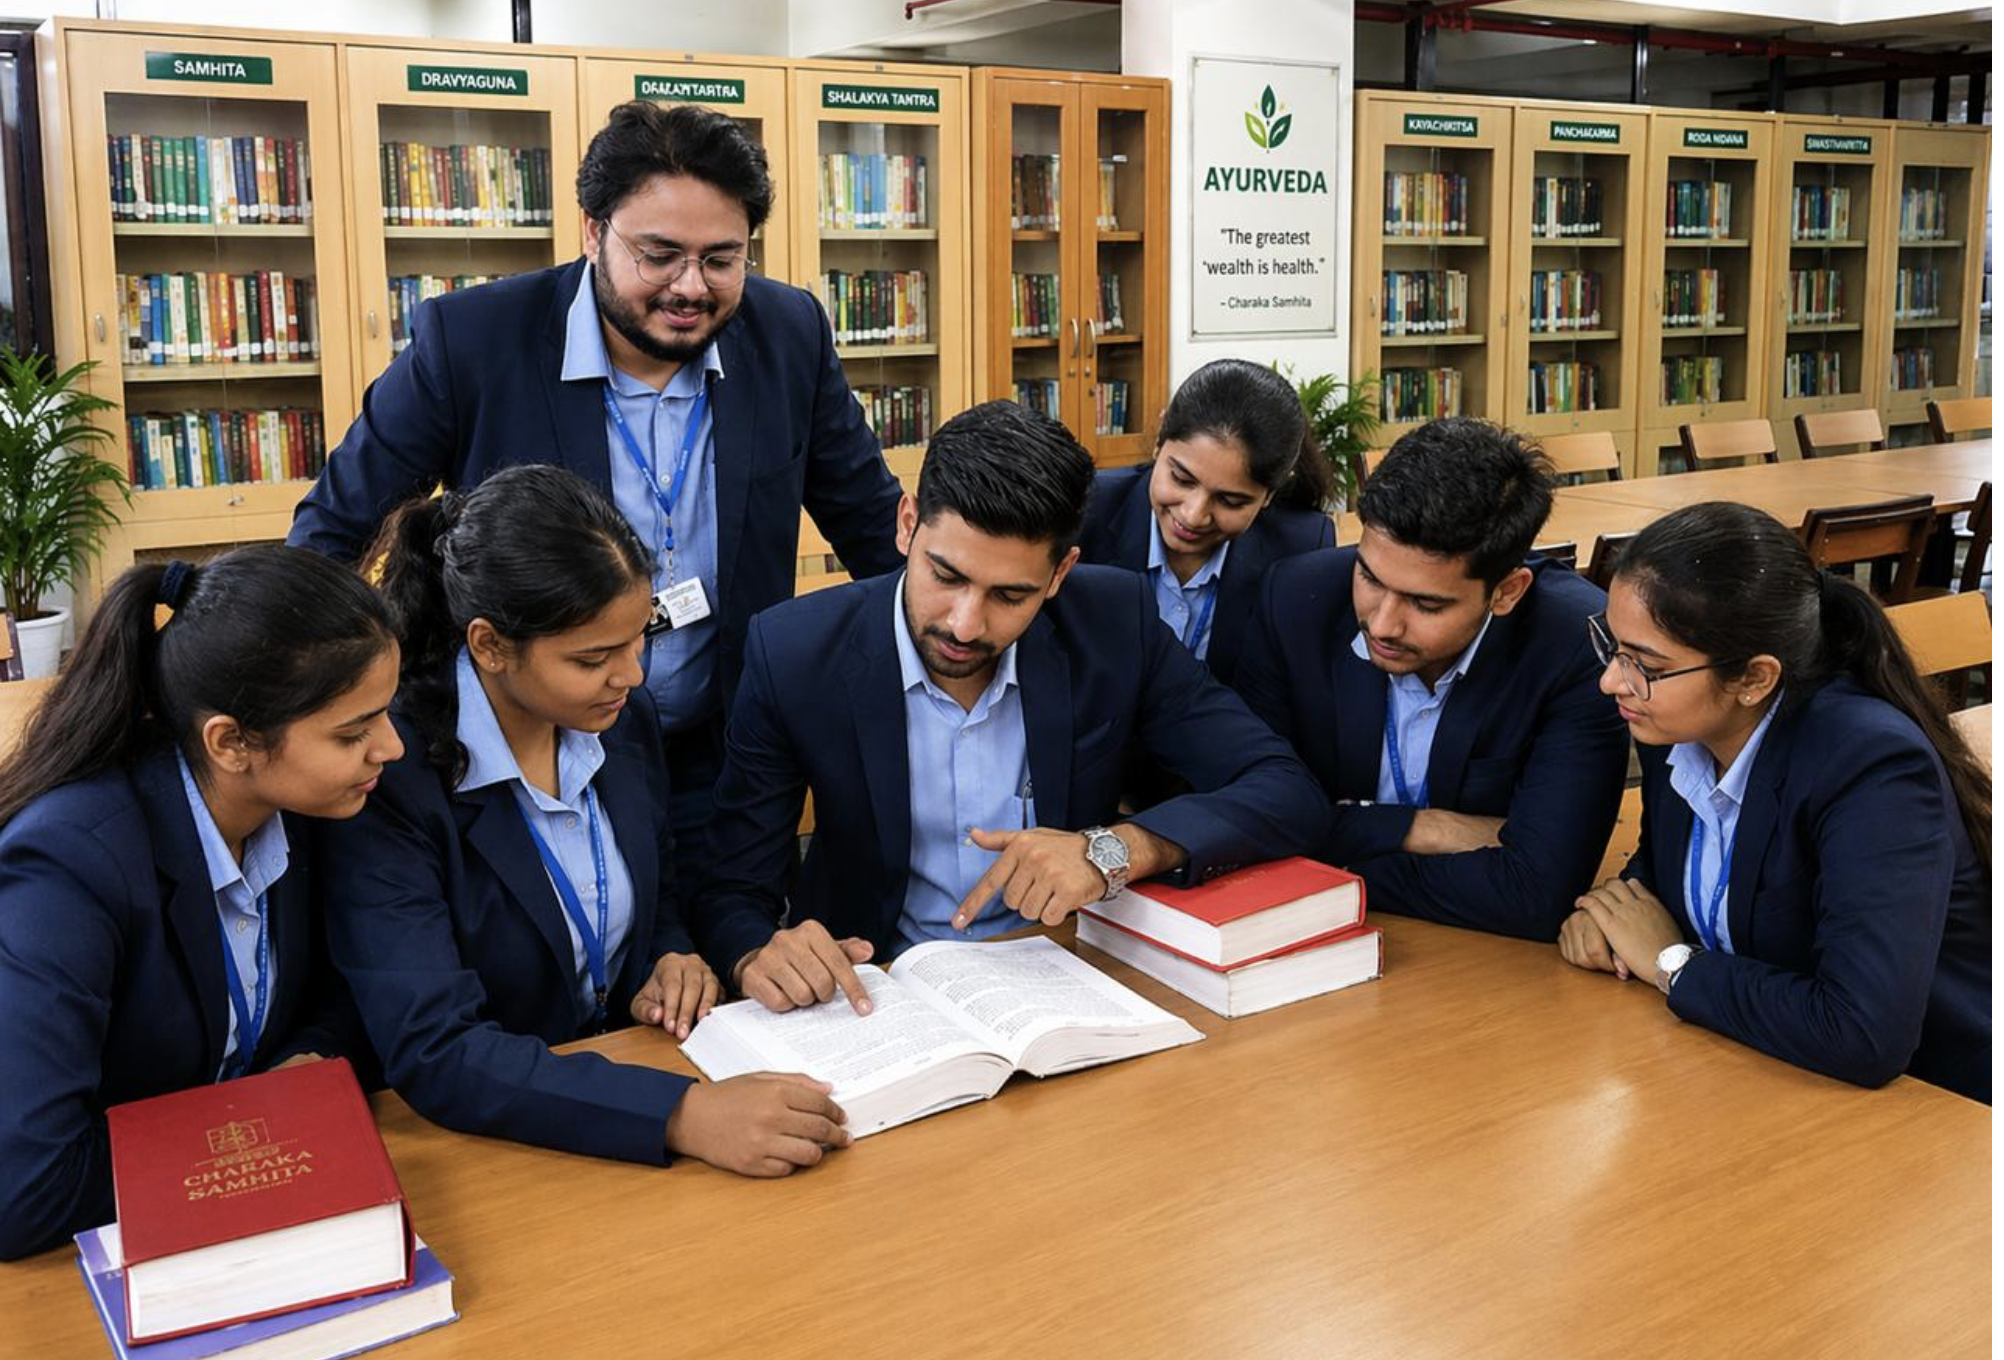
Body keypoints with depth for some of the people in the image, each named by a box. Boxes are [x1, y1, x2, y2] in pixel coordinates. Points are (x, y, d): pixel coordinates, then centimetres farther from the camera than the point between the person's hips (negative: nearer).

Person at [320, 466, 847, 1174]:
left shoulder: (622, 715, -1)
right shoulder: (390, 775, -20)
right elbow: (432, 1052, -27)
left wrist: (673, 968, -6)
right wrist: (680, 1115, -36)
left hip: (624, 1069, 5)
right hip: (484, 1139, -5)